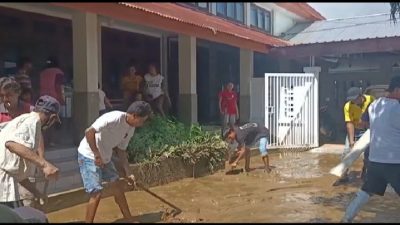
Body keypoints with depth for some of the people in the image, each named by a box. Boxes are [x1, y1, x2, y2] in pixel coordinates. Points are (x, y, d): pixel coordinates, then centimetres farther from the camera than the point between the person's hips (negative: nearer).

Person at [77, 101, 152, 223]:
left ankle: (129, 219, 27)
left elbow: (121, 150, 8)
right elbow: (89, 132, -32)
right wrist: (96, 154, -27)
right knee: (96, 193, -11)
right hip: (89, 156, -9)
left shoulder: (131, 129, 0)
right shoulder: (114, 118, -28)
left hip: (105, 157, 9)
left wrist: (128, 172, 2)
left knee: (116, 185, 12)